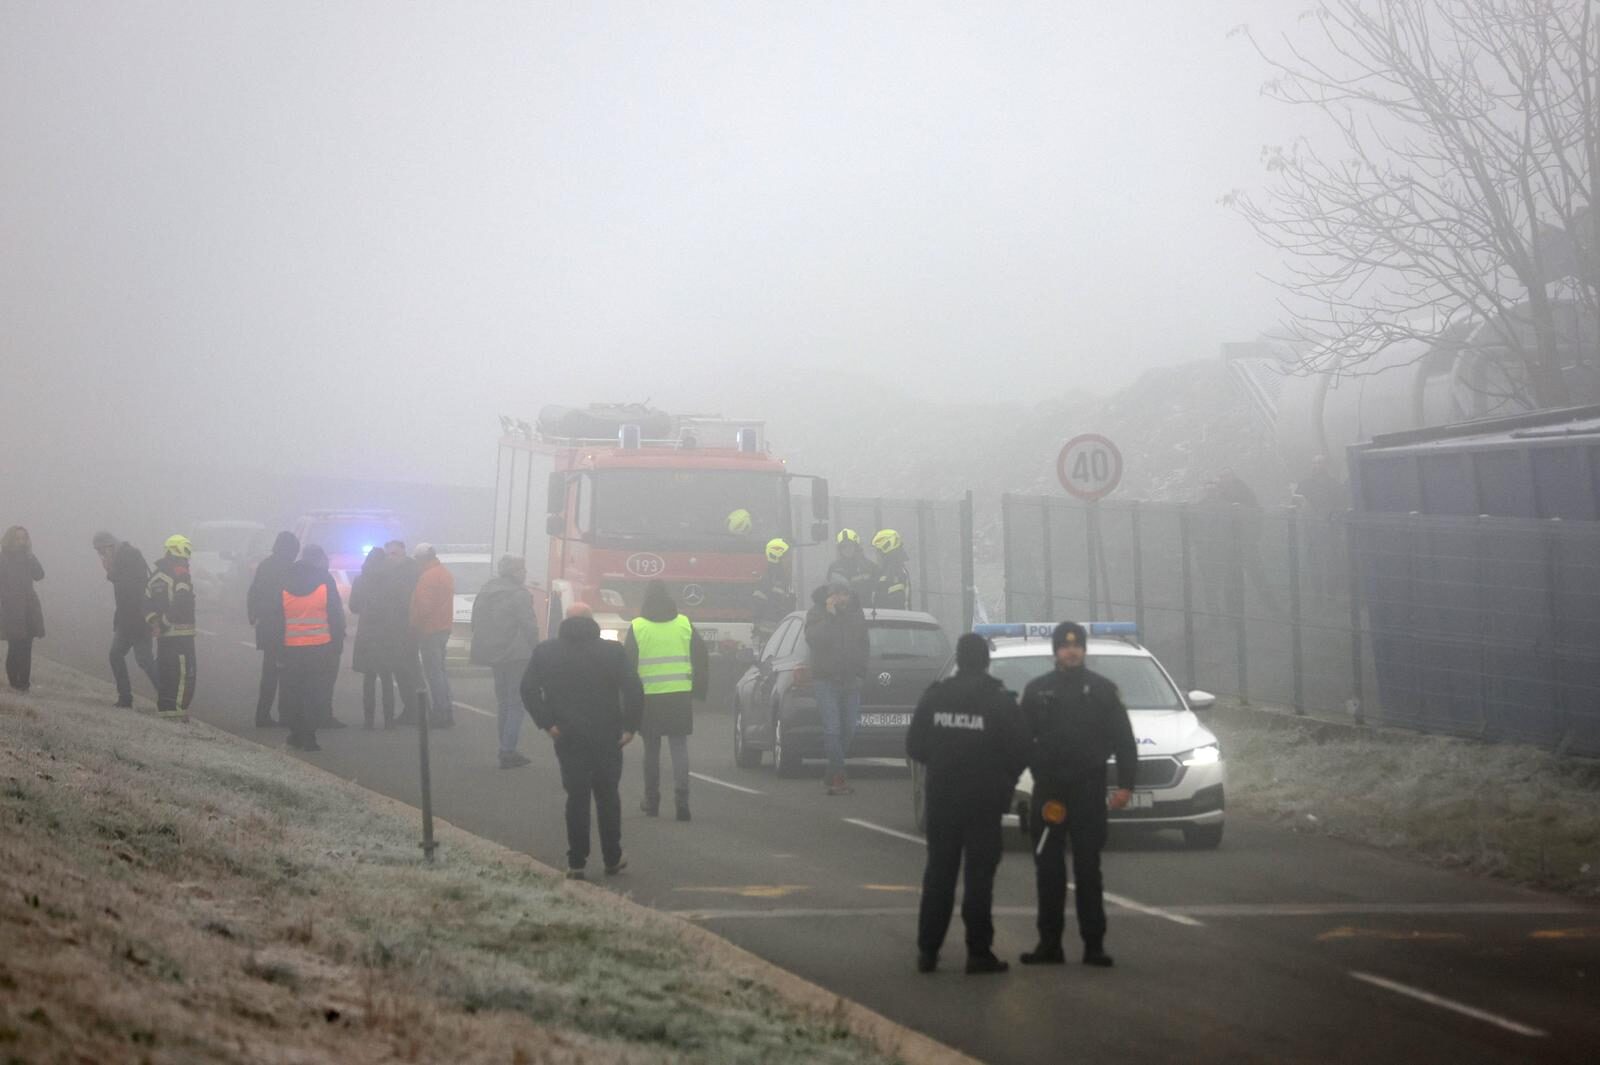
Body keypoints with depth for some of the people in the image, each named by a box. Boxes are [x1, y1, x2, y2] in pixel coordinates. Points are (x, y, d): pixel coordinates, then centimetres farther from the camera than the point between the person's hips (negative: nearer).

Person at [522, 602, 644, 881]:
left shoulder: (545, 652, 1)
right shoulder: (611, 651, -3)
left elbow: (528, 689, -5)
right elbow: (633, 688, -11)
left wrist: (546, 723, -5)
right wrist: (629, 727, -7)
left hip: (568, 737, 1)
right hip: (607, 738, -1)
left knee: (577, 798, 6)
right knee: (607, 796, 12)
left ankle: (576, 863, 3)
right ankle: (612, 859, 15)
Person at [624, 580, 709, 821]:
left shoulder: (637, 627, -4)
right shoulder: (684, 624, 3)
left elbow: (627, 664, -3)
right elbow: (702, 658, 6)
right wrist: (698, 690, 14)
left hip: (649, 697, -1)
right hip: (680, 695, 1)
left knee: (651, 750, 10)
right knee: (679, 749, 2)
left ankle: (651, 801, 17)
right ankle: (681, 799, -12)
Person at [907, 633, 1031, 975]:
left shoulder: (934, 696, -3)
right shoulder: (999, 701, -10)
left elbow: (914, 746, 1)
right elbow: (1021, 750, -9)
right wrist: (1003, 781, 10)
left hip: (941, 797, 3)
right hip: (984, 802, -3)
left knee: (938, 874, 11)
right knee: (979, 876, 2)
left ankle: (928, 950, 10)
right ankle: (978, 952, 0)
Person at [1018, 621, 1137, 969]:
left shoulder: (1102, 689, 4)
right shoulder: (1037, 689, 7)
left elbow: (1123, 740, 2)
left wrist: (1125, 784, -6)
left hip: (1089, 790, -1)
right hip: (1048, 790, 2)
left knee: (1088, 870, 1)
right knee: (1048, 870, 4)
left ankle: (1094, 945, 4)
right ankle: (1049, 944, 10)